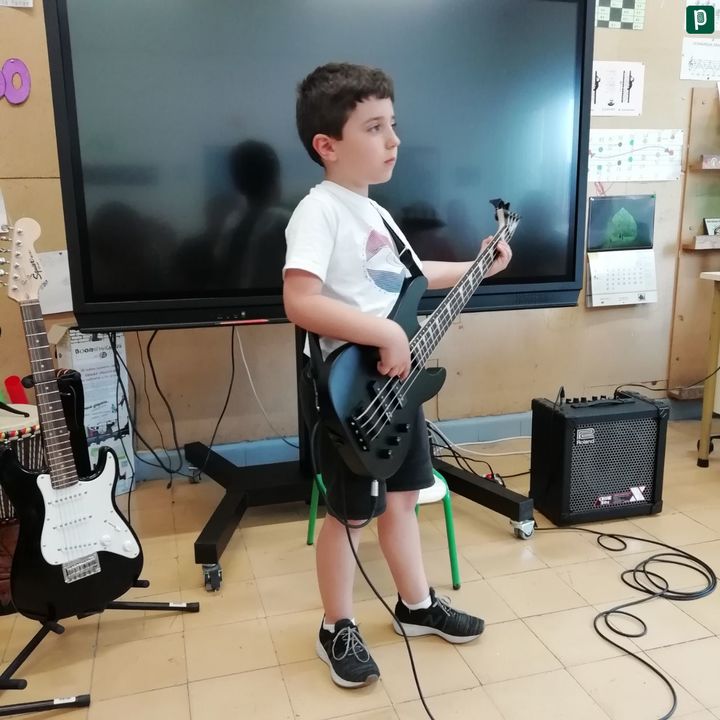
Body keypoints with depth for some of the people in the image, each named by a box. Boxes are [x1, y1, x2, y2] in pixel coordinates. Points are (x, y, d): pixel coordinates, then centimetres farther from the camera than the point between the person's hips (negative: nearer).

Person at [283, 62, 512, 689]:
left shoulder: (374, 212, 12)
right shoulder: (319, 211, -18)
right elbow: (300, 303, -30)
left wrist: (473, 268, 23)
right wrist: (386, 335, -28)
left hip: (396, 379, 9)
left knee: (403, 495, 20)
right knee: (351, 514, 6)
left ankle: (417, 606, 38)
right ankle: (338, 630, 27)